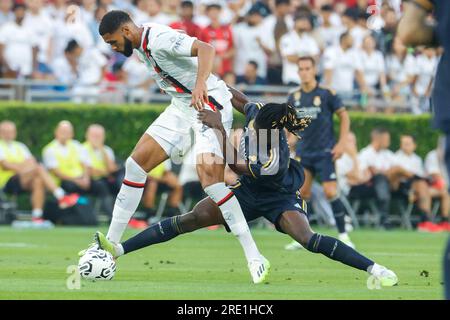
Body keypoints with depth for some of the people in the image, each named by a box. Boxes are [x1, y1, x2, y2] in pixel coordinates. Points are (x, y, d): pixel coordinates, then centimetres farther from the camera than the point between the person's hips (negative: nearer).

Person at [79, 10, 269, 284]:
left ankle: (255, 258, -21)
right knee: (136, 163, 3)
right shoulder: (143, 47, 9)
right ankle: (111, 244, 10)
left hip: (210, 104, -10)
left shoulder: (159, 39, -20)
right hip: (182, 107, 10)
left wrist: (200, 85, -47)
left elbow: (206, 49, -33)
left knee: (208, 174, -25)